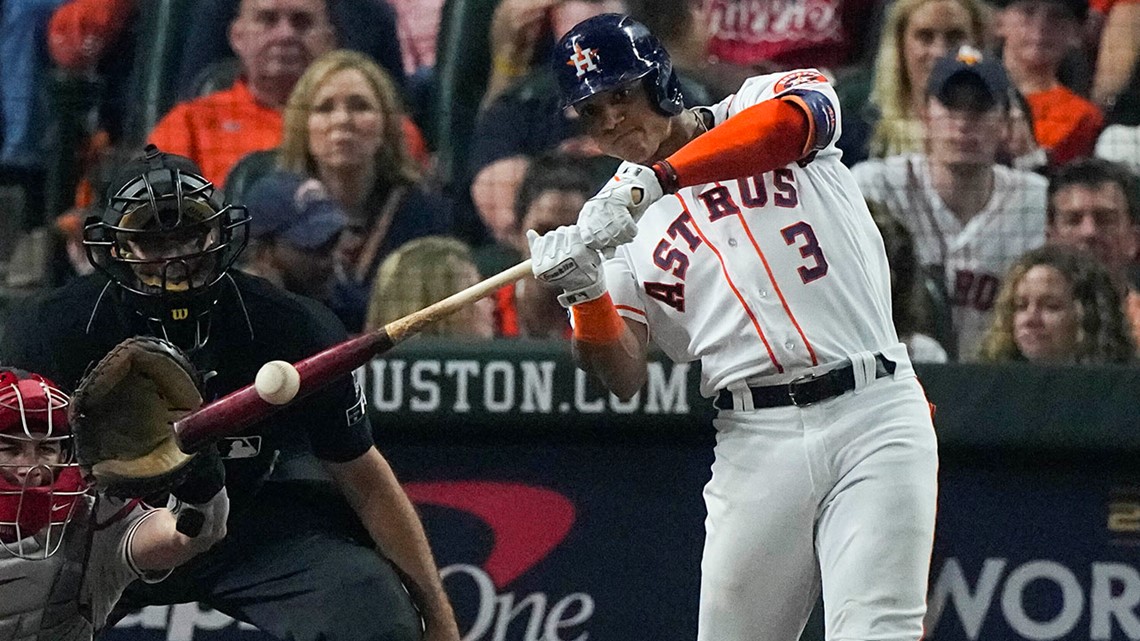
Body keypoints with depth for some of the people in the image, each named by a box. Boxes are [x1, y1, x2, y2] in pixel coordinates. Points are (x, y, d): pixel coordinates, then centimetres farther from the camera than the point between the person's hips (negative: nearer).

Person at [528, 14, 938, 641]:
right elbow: (624, 377, 2)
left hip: (872, 414, -3)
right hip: (755, 442, 3)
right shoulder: (617, 223, 13)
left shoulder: (760, 102, 7)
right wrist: (582, 290, -17)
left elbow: (794, 122, -20)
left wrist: (656, 179, -28)